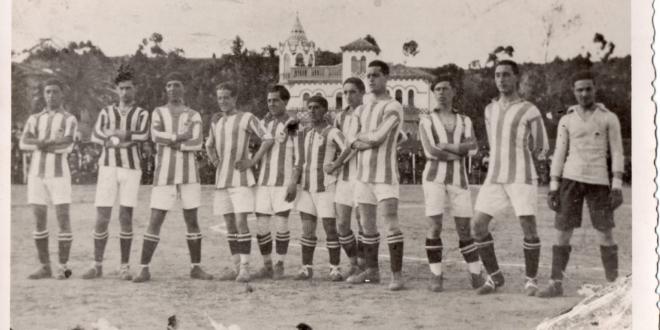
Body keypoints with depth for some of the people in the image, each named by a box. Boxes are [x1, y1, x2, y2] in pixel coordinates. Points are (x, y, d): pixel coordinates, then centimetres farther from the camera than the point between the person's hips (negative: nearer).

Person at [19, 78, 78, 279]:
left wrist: (39, 144, -10)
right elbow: (24, 144, -6)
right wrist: (54, 143, -16)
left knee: (63, 221, -6)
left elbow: (67, 146, -16)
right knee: (39, 222, 2)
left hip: (59, 174, -3)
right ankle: (45, 268, 10)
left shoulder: (70, 120, 2)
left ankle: (63, 267, 2)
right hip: (36, 174, 3)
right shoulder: (34, 119, 12)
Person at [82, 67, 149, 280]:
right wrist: (127, 139, -11)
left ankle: (124, 267, 6)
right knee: (102, 218, -2)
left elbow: (143, 135, -12)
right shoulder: (106, 112, 13)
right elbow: (96, 136, -2)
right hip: (108, 167, 1)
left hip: (131, 168, -1)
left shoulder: (141, 114, 8)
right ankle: (97, 265, 8)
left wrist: (112, 134, -10)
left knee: (126, 218, -1)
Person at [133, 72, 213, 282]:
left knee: (192, 220, 4)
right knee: (155, 222, -6)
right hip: (164, 176, -1)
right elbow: (156, 136, -13)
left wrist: (170, 142, -13)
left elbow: (197, 144, -10)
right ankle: (144, 270, -2)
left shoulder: (194, 116, 7)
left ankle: (196, 268, 14)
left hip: (189, 174, 1)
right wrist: (180, 137, -15)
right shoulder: (158, 113, 7)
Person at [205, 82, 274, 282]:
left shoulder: (246, 118, -3)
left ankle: (245, 268, -10)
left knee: (241, 222, -12)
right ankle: (236, 266, 12)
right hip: (221, 179, 6)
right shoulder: (216, 120, 15)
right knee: (230, 224, 7)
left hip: (241, 179, -6)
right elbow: (209, 144, 31)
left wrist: (252, 161, -12)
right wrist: (213, 159, 12)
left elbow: (268, 139, -8)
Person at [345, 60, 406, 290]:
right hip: (363, 174, 7)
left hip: (385, 175, -7)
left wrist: (360, 136, 0)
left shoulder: (393, 107, -8)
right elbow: (353, 142, 14)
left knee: (391, 222, -13)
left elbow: (378, 137, -17)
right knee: (367, 225, 11)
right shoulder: (364, 109, 16)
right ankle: (372, 271, 21)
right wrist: (360, 144, -8)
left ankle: (397, 275, -11)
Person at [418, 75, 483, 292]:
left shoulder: (465, 121, 13)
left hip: (459, 180, 2)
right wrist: (458, 153, -5)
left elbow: (473, 145, -7)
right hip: (434, 178, -2)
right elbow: (429, 151, -10)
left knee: (464, 230, 1)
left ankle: (476, 276, 9)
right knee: (434, 227, -8)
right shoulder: (426, 121, 5)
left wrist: (446, 147, -16)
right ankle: (436, 277, 1)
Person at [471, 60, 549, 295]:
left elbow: (540, 149, 5)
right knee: (478, 225, -5)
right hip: (494, 178, 4)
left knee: (529, 228, -11)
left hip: (522, 178, -4)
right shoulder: (490, 110, 15)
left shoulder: (530, 111, -1)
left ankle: (531, 280, 7)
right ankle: (494, 277, 10)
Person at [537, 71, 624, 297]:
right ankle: (556, 284, 4)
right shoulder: (566, 120, 8)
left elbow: (617, 153, 0)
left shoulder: (609, 118, 2)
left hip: (599, 181, -2)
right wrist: (553, 188, 0)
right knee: (562, 233, -1)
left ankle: (614, 285, 7)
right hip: (571, 179, 2)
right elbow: (559, 154, 7)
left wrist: (617, 187, -9)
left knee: (605, 235, -1)